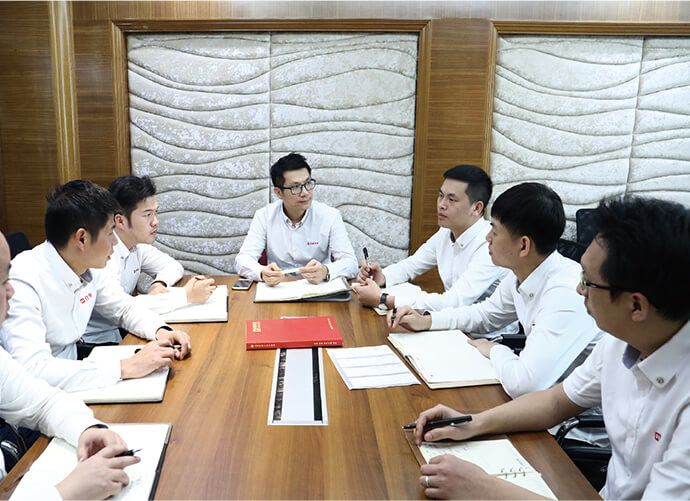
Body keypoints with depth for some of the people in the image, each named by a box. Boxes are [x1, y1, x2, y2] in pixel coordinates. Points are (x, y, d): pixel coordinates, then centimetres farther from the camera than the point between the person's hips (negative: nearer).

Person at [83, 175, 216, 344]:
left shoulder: (138, 244, 2)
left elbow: (173, 266, 16)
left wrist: (159, 284, -8)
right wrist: (186, 295, -27)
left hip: (121, 332, 8)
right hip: (96, 343, -7)